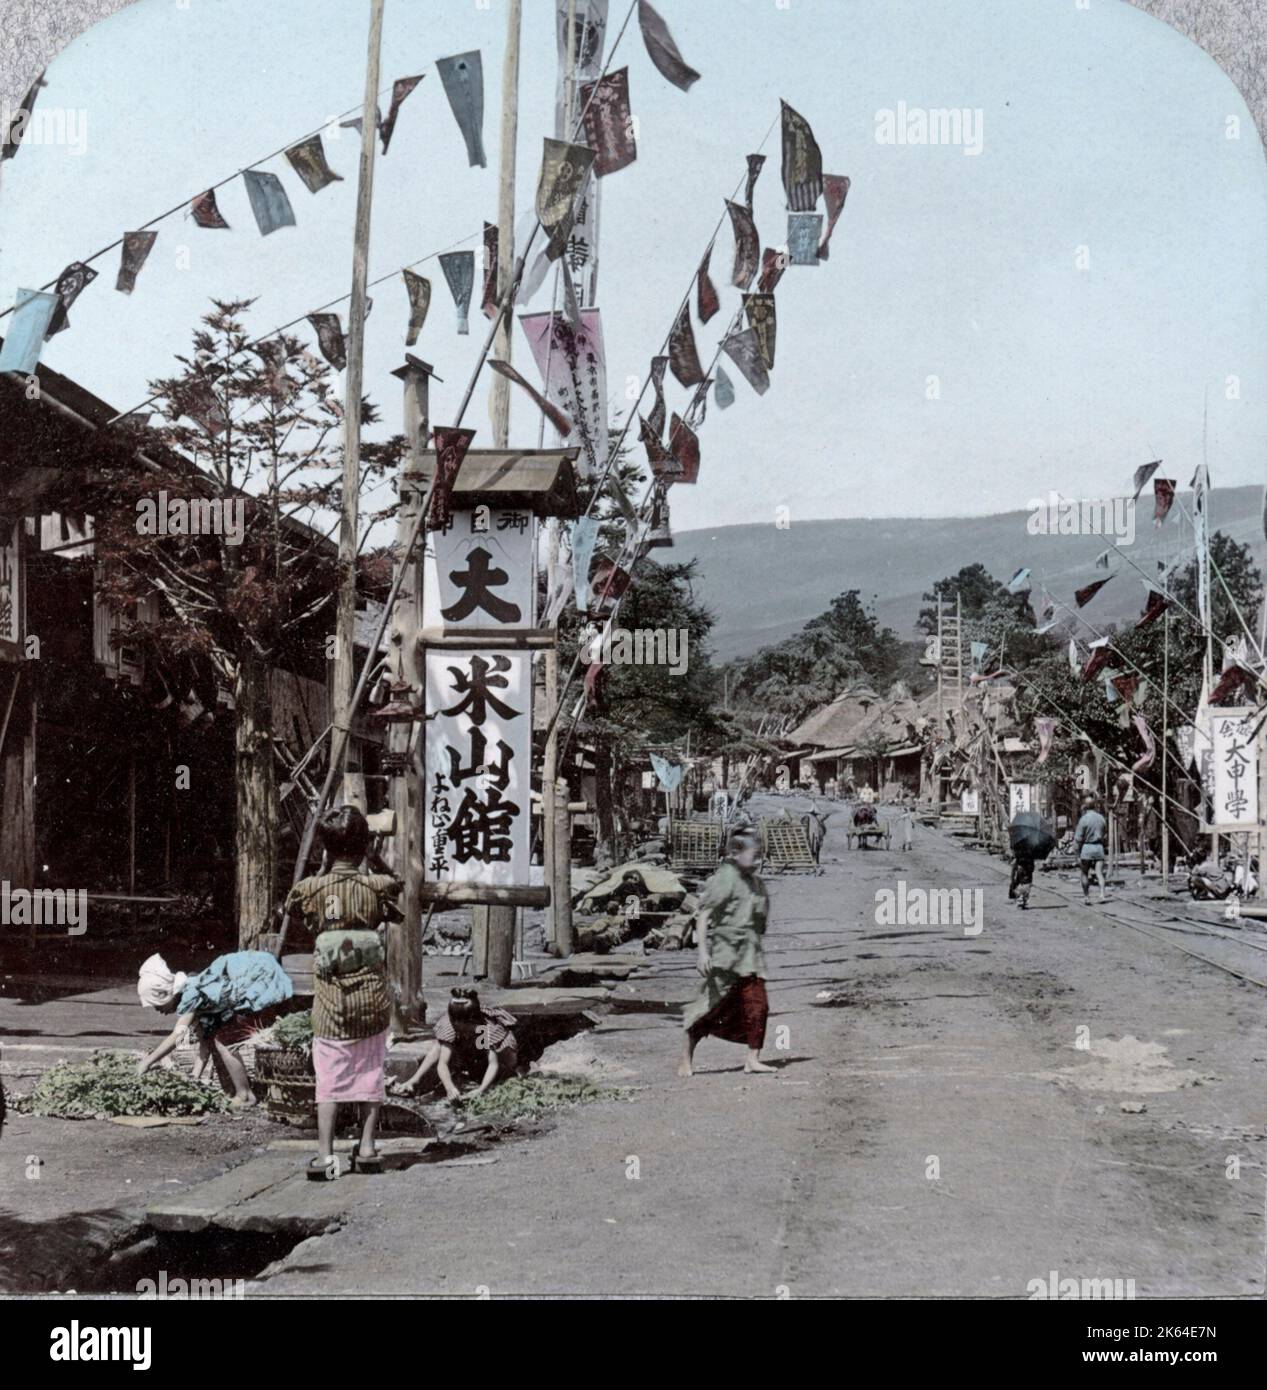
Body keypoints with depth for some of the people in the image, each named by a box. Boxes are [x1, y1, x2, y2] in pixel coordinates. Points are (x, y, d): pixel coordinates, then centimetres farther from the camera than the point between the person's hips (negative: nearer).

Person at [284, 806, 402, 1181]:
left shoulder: (311, 889, -6)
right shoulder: (379, 886, -6)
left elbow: (293, 907, 16)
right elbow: (395, 913, 14)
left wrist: (324, 870, 17)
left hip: (331, 999, 0)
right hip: (373, 996, 1)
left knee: (329, 1078, 2)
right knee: (370, 1073, 11)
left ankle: (324, 1154, -3)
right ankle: (367, 1148, 13)